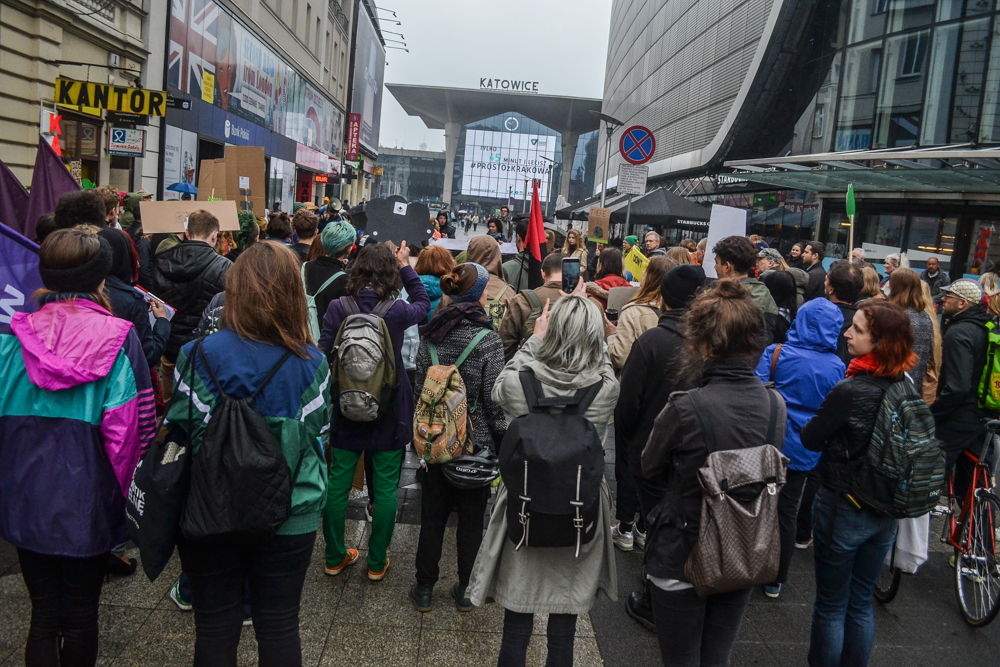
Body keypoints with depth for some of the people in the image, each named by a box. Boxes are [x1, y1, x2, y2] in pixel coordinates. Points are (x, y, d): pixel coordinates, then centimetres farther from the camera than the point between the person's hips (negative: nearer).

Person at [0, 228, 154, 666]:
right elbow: (135, 428, -16)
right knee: (81, 615, 15)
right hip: (88, 503, -2)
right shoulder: (120, 339, -14)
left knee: (43, 614, 17)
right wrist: (121, 488, -1)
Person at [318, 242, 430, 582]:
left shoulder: (338, 308, -11)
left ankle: (335, 557, 28)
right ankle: (377, 563, 22)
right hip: (388, 414, -1)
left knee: (338, 484, 14)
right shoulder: (397, 311, -14)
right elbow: (424, 303, 8)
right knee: (385, 488, 10)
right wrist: (406, 266, 12)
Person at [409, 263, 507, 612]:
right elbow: (493, 400, -13)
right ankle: (466, 590, 25)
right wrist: (503, 443, -2)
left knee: (432, 516, 15)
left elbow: (420, 388, 4)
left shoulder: (430, 335, -2)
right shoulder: (488, 340, -15)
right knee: (471, 519, 12)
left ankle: (424, 588, 26)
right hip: (476, 442, -4)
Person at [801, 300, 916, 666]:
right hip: (885, 511, 6)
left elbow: (811, 440, -13)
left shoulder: (849, 391, -26)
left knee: (831, 605, 12)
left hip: (842, 508, -6)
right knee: (861, 602, 22)